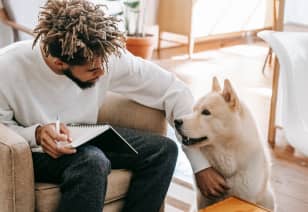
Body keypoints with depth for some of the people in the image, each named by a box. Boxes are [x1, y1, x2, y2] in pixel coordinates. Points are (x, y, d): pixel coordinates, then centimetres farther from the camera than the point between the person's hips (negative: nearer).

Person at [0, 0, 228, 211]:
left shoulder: (107, 56, -22)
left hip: (87, 140, 4)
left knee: (164, 149, -14)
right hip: (35, 152, -4)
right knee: (93, 161, -35)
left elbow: (174, 91, -16)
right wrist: (36, 134, -34)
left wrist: (201, 164, -17)